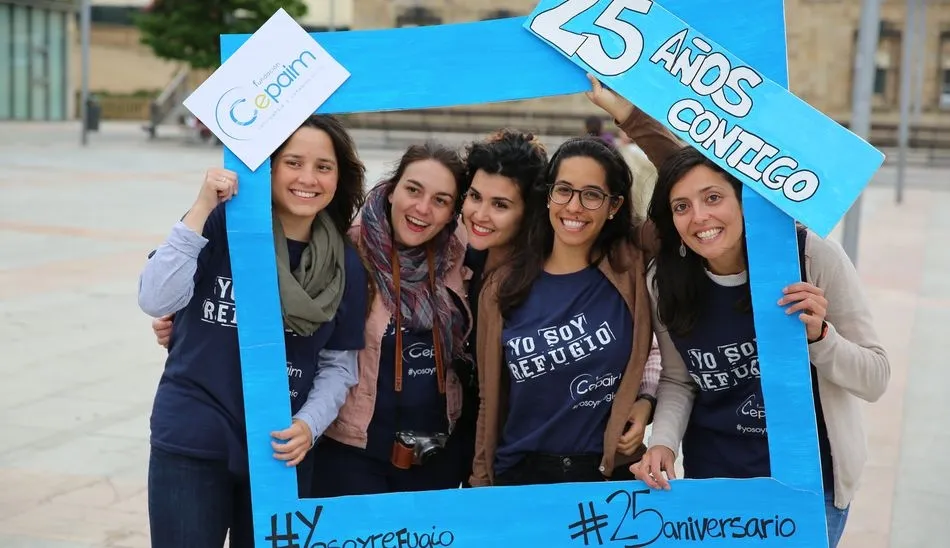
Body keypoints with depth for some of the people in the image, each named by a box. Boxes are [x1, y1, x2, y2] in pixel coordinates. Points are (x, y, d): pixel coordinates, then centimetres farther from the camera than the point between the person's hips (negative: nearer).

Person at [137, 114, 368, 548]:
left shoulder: (345, 265, 1)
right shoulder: (219, 227, -9)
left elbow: (339, 364, 5)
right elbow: (156, 300, -18)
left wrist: (309, 425, -10)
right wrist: (201, 210, -22)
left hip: (280, 451, 3)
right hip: (191, 445, -3)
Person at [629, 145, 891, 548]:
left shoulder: (813, 256, -18)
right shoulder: (665, 281, -10)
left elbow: (874, 380, -12)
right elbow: (678, 380, 4)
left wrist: (818, 335, -29)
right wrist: (663, 443, -13)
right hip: (714, 478, 2)